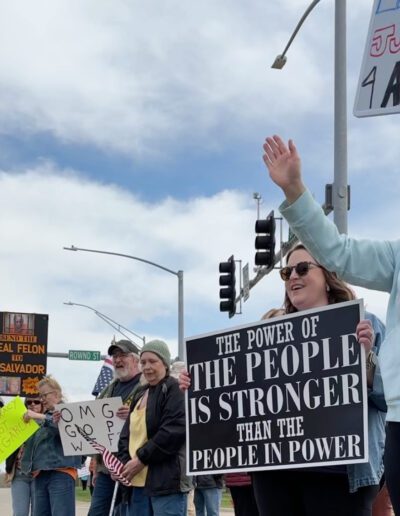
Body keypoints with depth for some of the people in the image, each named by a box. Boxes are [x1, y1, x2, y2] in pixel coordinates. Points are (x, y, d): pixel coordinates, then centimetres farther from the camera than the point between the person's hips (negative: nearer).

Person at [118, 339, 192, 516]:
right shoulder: (140, 395, 21)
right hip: (139, 481, 9)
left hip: (167, 480, -8)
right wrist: (124, 462, -1)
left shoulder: (174, 390, -4)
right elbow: (127, 433, 18)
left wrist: (142, 459, -15)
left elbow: (174, 431, -16)